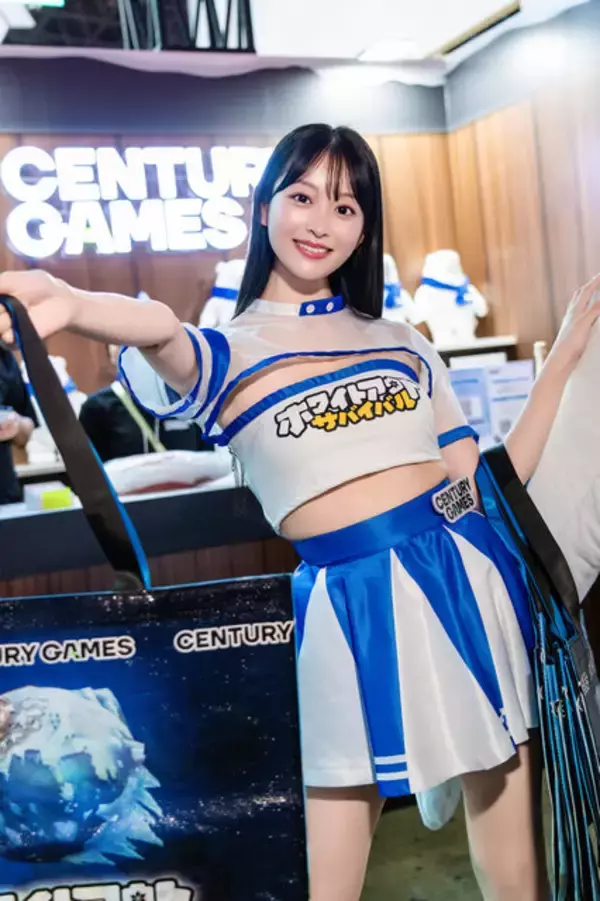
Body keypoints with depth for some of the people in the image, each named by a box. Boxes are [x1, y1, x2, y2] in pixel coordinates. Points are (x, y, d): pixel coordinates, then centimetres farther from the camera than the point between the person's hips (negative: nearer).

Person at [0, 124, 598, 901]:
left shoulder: (401, 342, 13)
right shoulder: (226, 352, 1)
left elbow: (485, 485, 12)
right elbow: (163, 334, -25)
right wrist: (72, 306, -48)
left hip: (469, 577, 4)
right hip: (351, 604, -3)